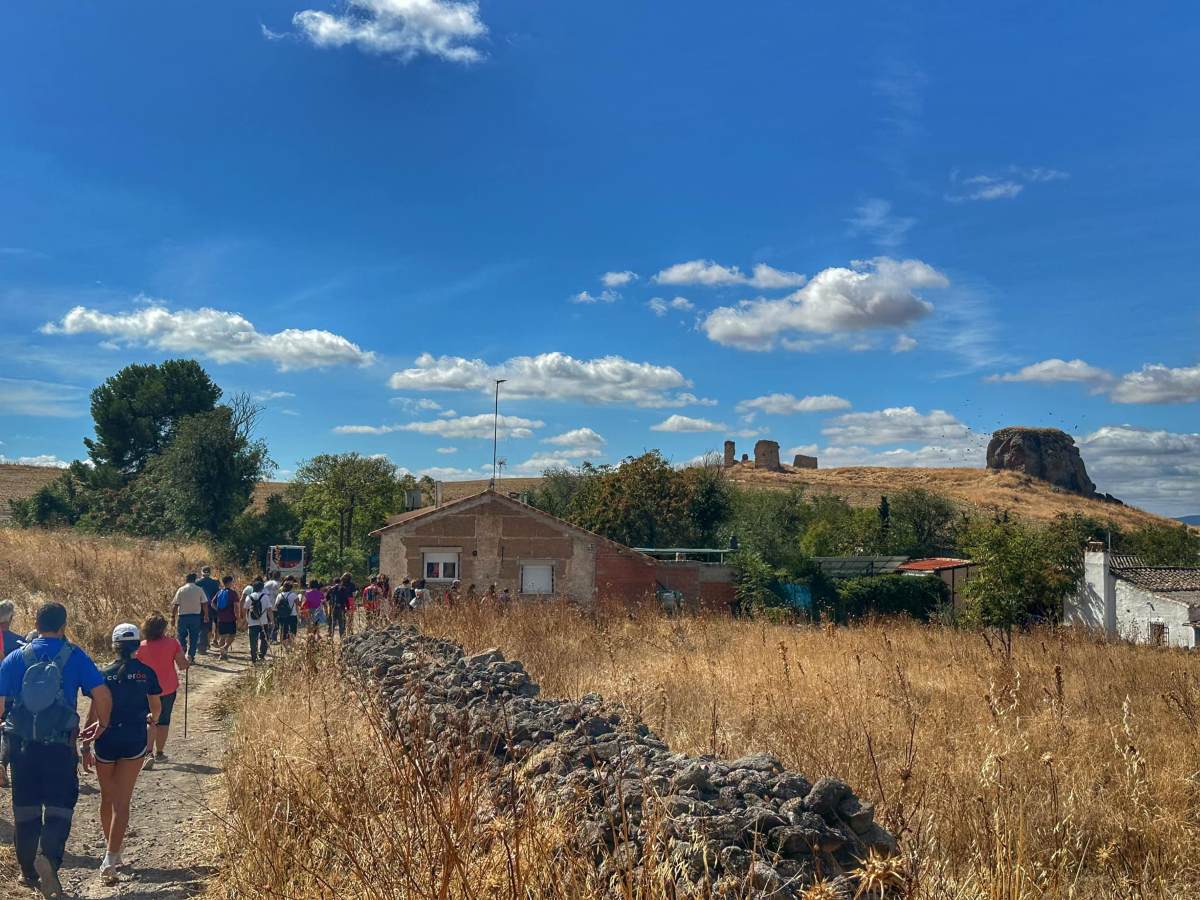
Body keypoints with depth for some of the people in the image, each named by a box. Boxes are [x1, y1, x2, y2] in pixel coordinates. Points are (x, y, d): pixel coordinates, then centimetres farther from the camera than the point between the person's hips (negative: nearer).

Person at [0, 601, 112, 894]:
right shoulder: (75, 657, -4)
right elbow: (102, 695, -10)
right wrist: (102, 724, 8)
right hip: (60, 746, -3)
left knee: (25, 807, 16)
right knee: (59, 805, 5)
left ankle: (29, 871, 27)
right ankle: (48, 855, -20)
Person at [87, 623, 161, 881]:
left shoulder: (104, 674, -3)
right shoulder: (146, 672, -2)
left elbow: (94, 713, -4)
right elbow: (156, 708, 9)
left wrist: (86, 746, 3)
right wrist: (152, 720, 30)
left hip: (106, 741, 1)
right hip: (134, 741, -1)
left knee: (107, 799, 19)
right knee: (122, 802, 2)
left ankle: (112, 851, 33)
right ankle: (110, 857, -9)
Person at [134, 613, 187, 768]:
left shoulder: (141, 647, -9)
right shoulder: (172, 643, -11)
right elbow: (182, 665, -10)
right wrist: (187, 662, 12)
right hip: (168, 688, 0)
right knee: (163, 720, 14)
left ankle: (148, 754, -11)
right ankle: (159, 752, 23)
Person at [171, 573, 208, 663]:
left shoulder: (181, 590, -3)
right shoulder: (199, 590, -2)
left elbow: (175, 605, -4)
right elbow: (205, 604, -2)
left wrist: (173, 617, 4)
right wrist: (206, 616, 8)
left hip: (183, 616, -1)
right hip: (196, 616, 1)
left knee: (182, 636, 16)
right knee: (193, 638, 6)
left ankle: (183, 650, 4)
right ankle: (191, 656, 5)